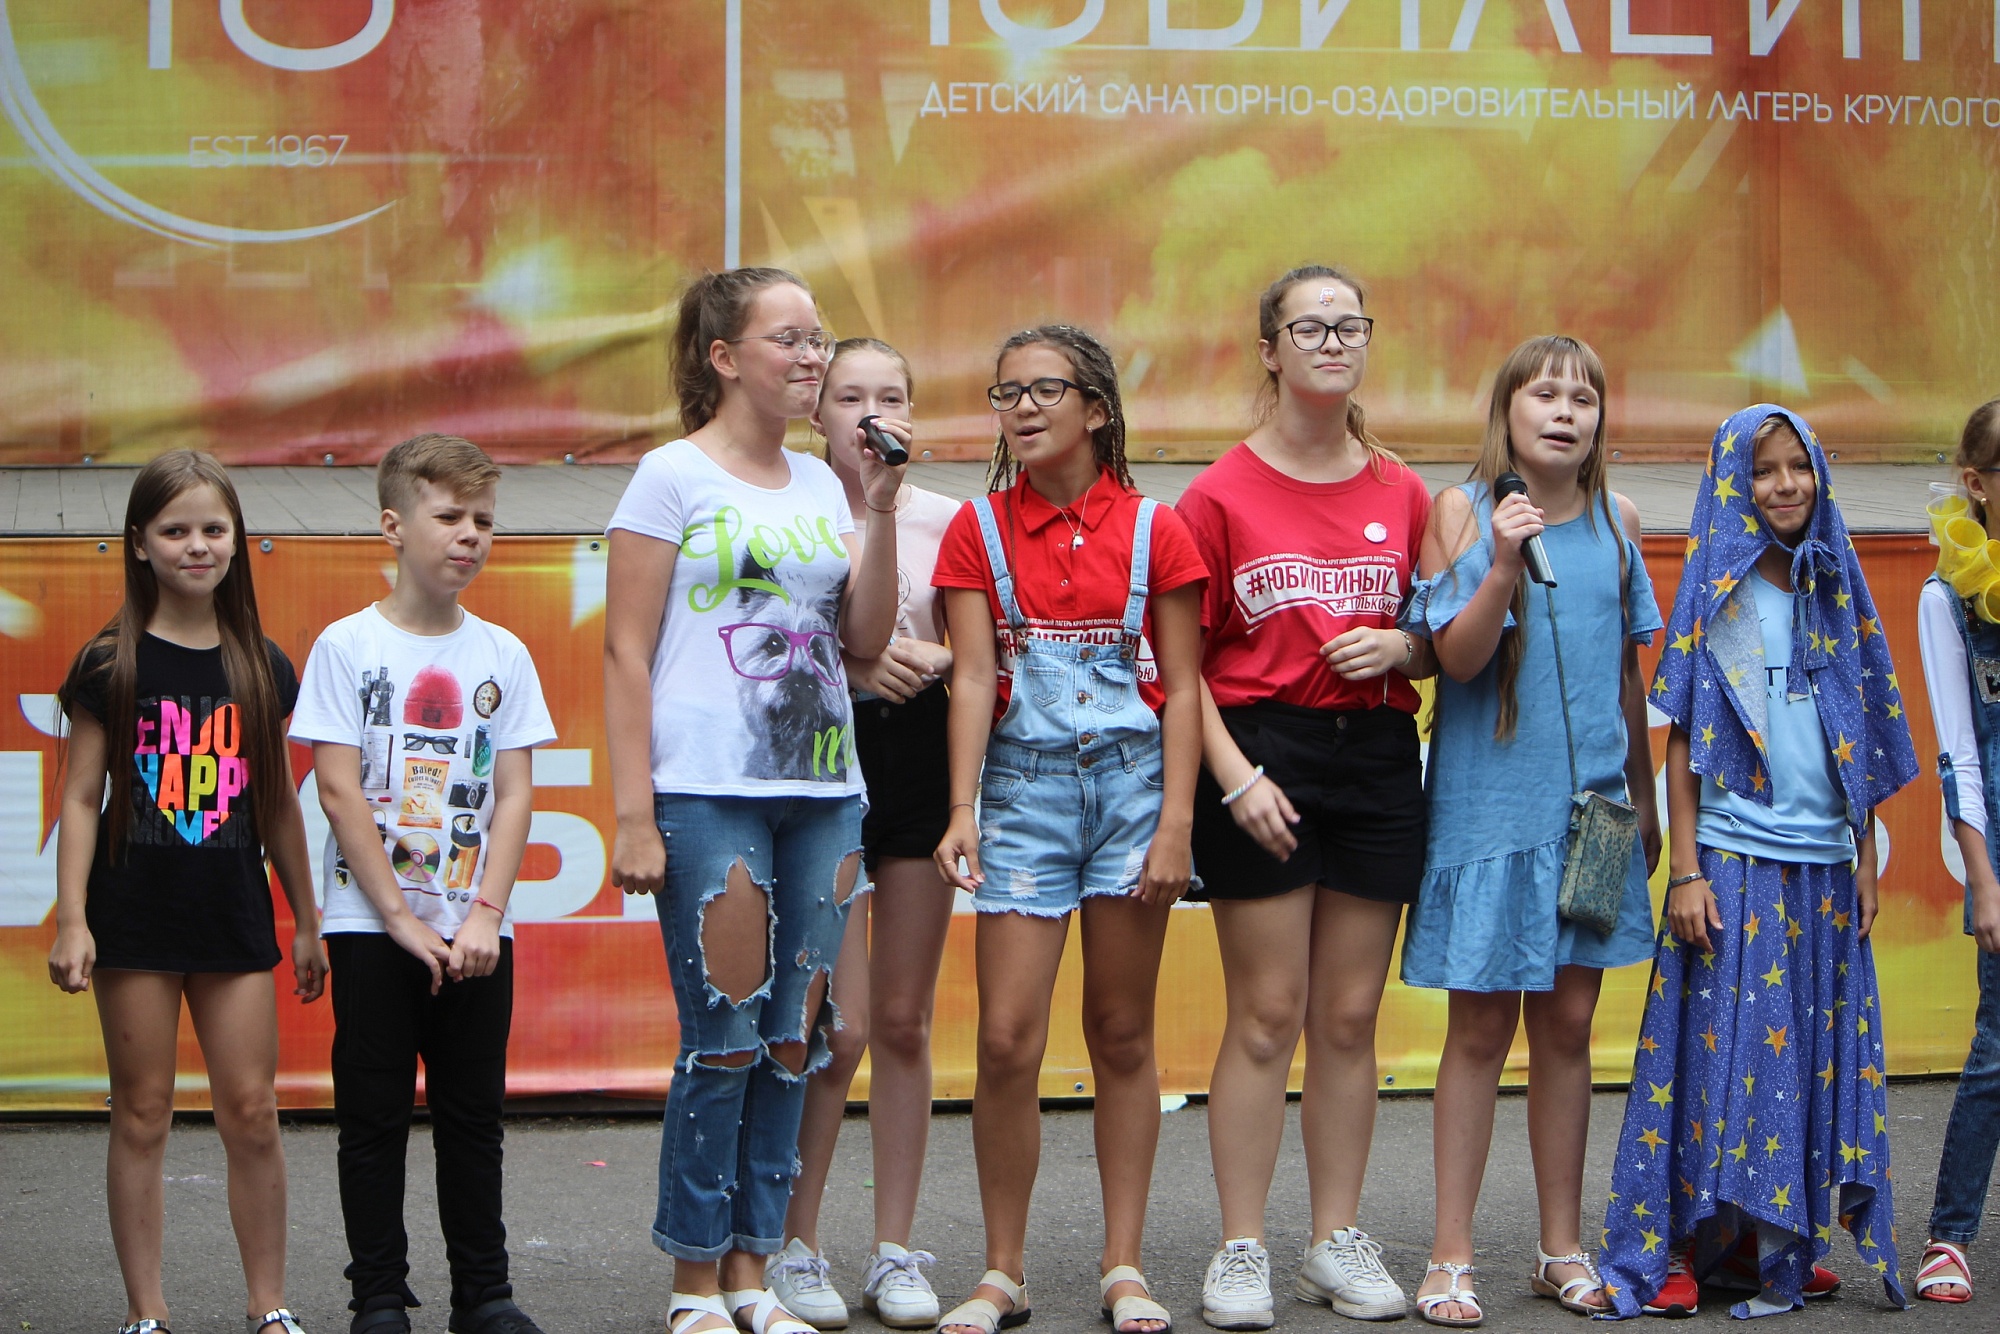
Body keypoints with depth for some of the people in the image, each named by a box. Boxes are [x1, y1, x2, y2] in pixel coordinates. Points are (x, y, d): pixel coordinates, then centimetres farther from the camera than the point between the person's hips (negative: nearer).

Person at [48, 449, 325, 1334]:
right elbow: (81, 798, -2)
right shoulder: (111, 664, -1)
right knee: (142, 1115, 4)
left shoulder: (261, 665, 7)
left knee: (251, 1112, 1)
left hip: (233, 913, 2)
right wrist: (71, 920, -9)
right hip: (135, 912, -2)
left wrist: (307, 921, 15)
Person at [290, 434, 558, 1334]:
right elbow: (339, 792, -7)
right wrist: (402, 920, -11)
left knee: (474, 1115, 8)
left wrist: (485, 914, -9)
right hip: (370, 923, -2)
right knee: (375, 1115, 3)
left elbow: (513, 794, 3)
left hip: (475, 930, 2)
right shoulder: (347, 645, -3)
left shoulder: (502, 654, 5)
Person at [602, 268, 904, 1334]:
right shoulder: (673, 476, -2)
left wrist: (881, 510, 0)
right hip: (708, 795, -6)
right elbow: (627, 655, -5)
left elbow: (865, 640, 10)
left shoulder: (820, 484, 14)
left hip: (823, 794, 6)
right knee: (724, 1036, -5)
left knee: (793, 1039, 6)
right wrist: (634, 813, -12)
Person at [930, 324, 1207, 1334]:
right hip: (1025, 783, 0)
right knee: (1007, 1037, -6)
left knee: (1122, 1033, 6)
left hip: (1132, 778, 0)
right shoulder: (980, 529, 4)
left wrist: (1176, 822, -7)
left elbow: (1181, 686, 1)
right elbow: (973, 676, -3)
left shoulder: (1151, 529, 2)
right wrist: (963, 811, -14)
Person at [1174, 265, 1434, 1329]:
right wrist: (1235, 774, -13)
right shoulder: (1220, 494, -1)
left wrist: (1399, 646, -7)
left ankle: (1339, 1241, 16)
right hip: (1261, 754, -3)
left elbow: (1441, 647, 16)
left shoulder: (1402, 493, 9)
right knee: (1267, 1014, -3)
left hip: (1379, 757, 4)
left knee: (1350, 1016, 7)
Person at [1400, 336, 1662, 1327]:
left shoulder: (1614, 521, 7)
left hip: (1590, 801, 4)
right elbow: (1458, 658, -11)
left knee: (1567, 1023, 8)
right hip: (1488, 801, -4)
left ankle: (1563, 1248, 18)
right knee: (1480, 1028, 0)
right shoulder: (1461, 510, -4)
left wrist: (1643, 797, 17)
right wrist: (1502, 563, -26)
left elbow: (1628, 670, 15)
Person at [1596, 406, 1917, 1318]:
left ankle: (1784, 1244, 12)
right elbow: (1682, 740, -3)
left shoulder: (1838, 594, 11)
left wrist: (1865, 860, 10)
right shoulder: (1716, 596, 0)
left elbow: (1863, 745, 14)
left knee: (1814, 1053, 4)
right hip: (1735, 860, -4)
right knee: (1724, 1046, -5)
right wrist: (1685, 869, -9)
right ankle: (1685, 1248, 1)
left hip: (1823, 865, 4)